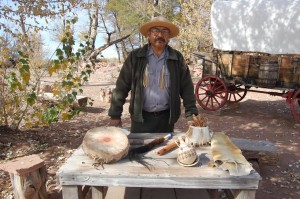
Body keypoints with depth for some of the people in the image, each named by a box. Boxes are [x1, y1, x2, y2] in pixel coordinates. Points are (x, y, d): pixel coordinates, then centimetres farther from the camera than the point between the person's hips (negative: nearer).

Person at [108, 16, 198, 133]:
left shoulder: (177, 58, 3)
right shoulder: (135, 56, -1)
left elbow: (187, 88, 4)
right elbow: (122, 87, 0)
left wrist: (191, 114, -2)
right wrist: (115, 115, -2)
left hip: (166, 118, 1)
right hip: (140, 118, -1)